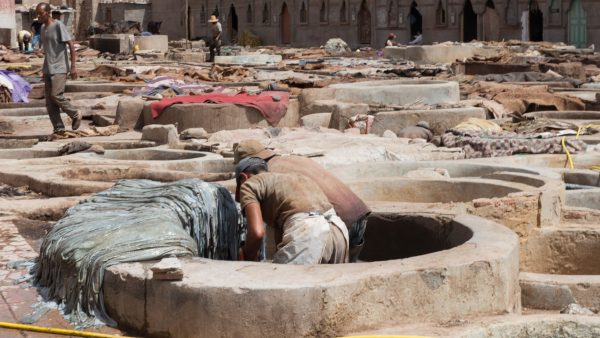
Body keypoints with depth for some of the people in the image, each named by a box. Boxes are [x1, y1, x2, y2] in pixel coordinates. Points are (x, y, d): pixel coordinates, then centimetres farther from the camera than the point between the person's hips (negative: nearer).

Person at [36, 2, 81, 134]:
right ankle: (58, 128, 6)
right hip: (48, 69, 7)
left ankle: (75, 115, 4)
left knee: (56, 95, -18)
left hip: (59, 69, -7)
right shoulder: (43, 28, 12)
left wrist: (73, 66, -16)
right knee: (49, 100, 1)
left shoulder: (58, 26, -10)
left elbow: (71, 45, -12)